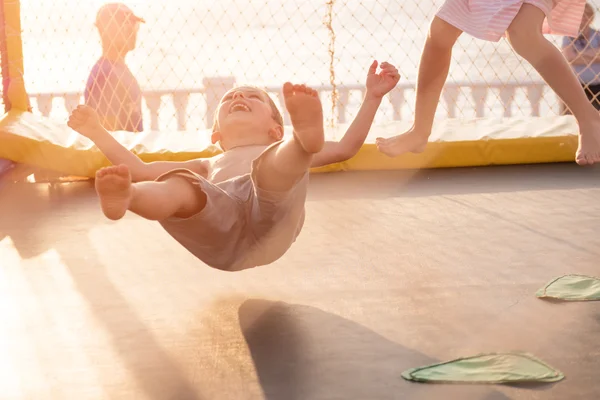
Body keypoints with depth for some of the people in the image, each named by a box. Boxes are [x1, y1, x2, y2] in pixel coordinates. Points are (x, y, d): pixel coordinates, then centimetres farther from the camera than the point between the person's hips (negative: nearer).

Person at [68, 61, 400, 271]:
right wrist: (98, 133, 42)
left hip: (270, 216, -1)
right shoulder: (209, 165, 46)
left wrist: (372, 96, 36)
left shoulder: (285, 153, 45)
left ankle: (306, 135, -65)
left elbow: (346, 147, 36)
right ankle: (123, 197, -63)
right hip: (216, 214, 1)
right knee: (177, 186, -31)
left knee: (275, 164, -31)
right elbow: (140, 169, 41)